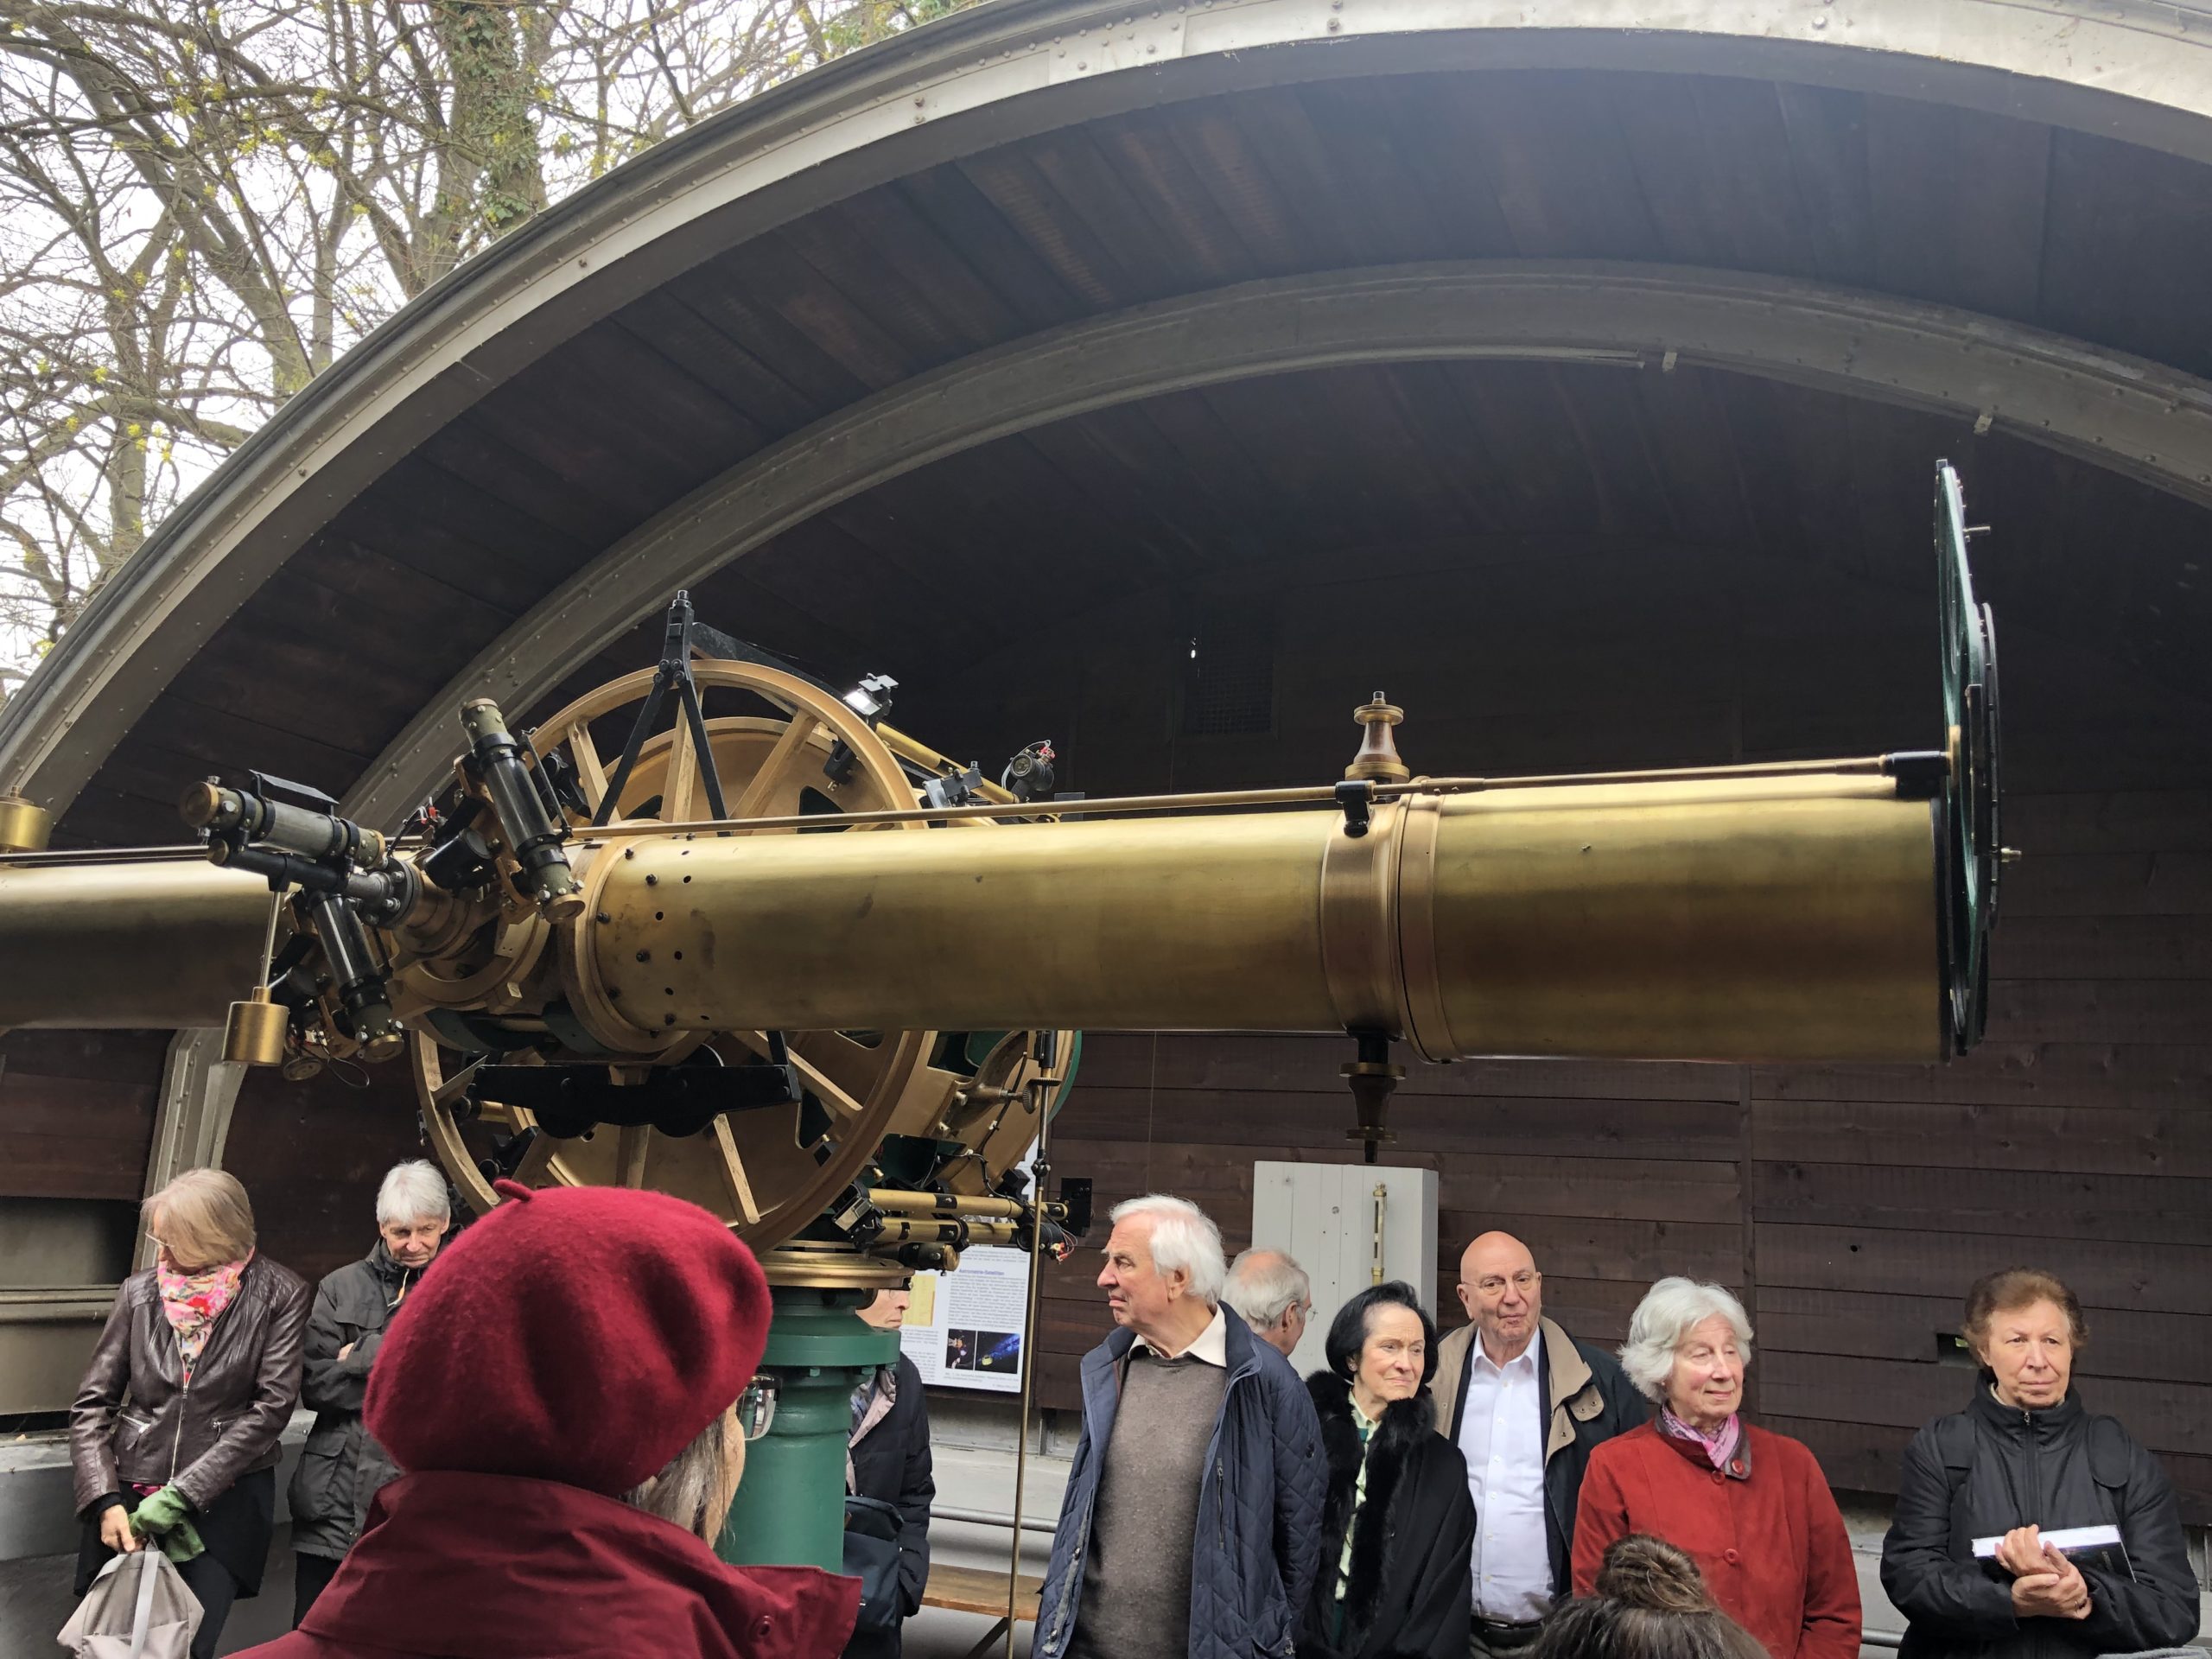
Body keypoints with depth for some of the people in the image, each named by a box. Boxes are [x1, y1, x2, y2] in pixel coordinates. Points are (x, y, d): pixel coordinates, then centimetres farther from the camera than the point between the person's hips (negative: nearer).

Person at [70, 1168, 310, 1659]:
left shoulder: (279, 1295, -6)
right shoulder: (139, 1293, 4)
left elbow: (272, 1406, -10)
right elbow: (92, 1405, 5)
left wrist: (184, 1493, -14)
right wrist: (105, 1501, -8)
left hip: (225, 1502, -3)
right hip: (131, 1491, 3)